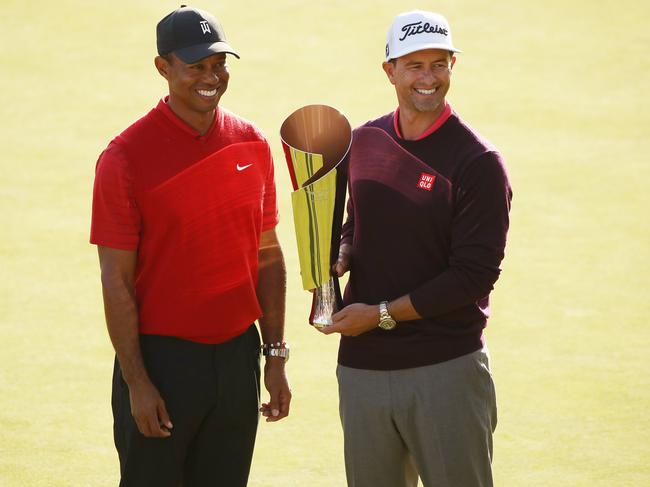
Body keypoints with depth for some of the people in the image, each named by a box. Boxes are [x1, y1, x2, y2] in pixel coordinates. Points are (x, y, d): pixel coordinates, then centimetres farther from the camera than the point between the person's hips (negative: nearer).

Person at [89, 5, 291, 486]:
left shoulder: (252, 144, 5)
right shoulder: (126, 156, -10)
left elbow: (268, 256, 12)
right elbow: (117, 280, -10)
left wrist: (276, 355, 9)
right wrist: (136, 382, -13)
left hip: (238, 355, 5)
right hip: (161, 357, -5)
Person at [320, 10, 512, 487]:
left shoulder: (477, 162, -9)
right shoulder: (363, 142, 9)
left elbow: (474, 274, -13)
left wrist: (381, 314, -14)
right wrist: (341, 255, 1)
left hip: (446, 368, -5)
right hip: (363, 364, 5)